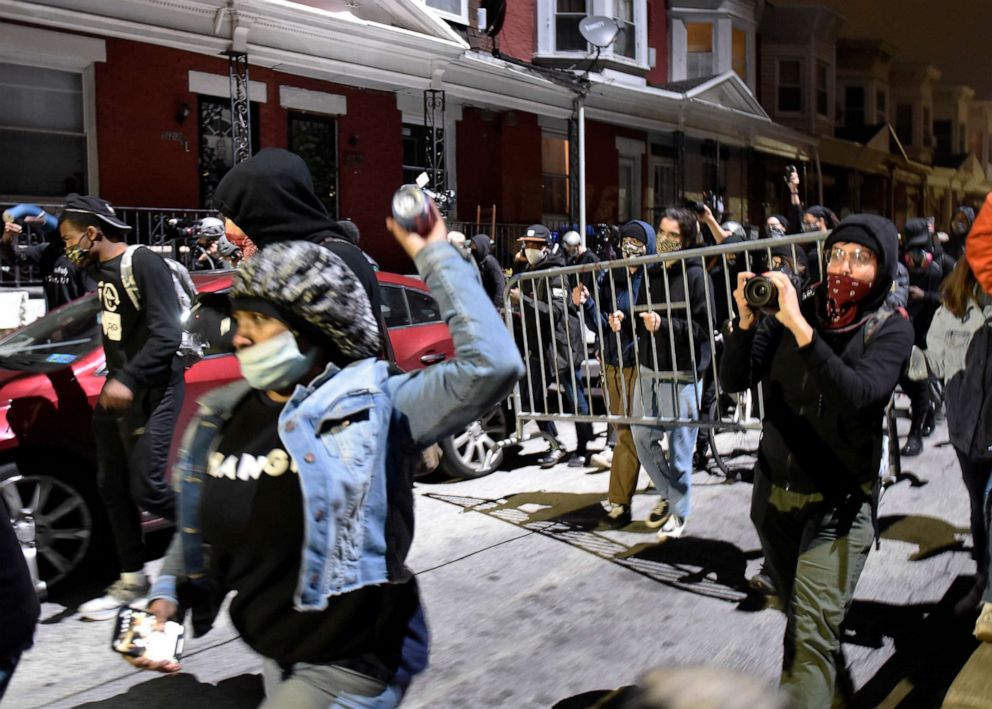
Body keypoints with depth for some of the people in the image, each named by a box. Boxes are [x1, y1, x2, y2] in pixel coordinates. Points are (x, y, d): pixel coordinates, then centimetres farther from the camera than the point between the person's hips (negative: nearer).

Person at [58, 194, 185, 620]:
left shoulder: (144, 264, -16)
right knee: (113, 489, 11)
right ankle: (131, 582, 23)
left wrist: (129, 380, -28)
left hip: (151, 393, -9)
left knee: (147, 489, -11)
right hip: (117, 389, 9)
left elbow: (167, 336, -23)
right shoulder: (103, 269, 11)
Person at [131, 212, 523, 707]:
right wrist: (168, 593, -1)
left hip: (344, 668, -6)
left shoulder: (370, 406, -17)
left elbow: (492, 364, -30)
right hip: (270, 659, 7)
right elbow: (198, 527, 14)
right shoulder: (224, 418, -1)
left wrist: (434, 256, -25)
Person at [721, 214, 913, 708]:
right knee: (796, 612, 22)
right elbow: (734, 381, -5)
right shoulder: (793, 314, -1)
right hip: (773, 494, 4)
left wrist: (800, 328, -35)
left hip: (837, 505, -4)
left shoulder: (890, 331, -9)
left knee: (810, 633, -13)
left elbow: (856, 395, -28)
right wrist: (746, 321, -20)